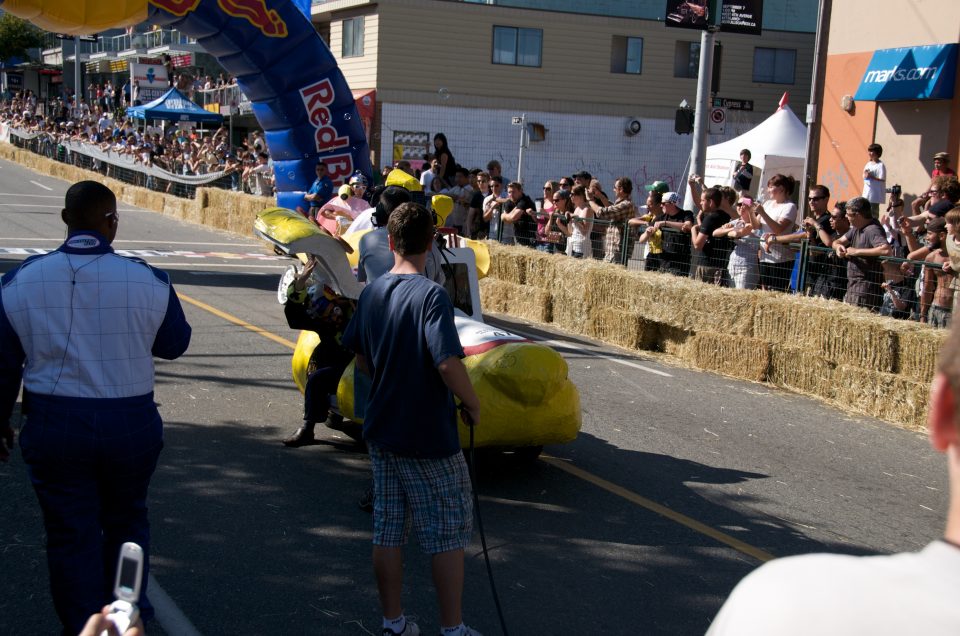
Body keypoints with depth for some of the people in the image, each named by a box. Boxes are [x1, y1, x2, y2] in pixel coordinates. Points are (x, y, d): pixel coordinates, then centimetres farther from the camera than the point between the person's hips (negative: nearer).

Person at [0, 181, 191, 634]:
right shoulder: (147, 280, -11)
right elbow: (174, 344, 4)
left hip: (54, 426, 0)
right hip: (131, 424, 0)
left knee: (71, 534, 11)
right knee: (126, 522, 22)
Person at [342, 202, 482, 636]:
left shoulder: (371, 293, 2)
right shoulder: (431, 295, -19)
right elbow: (448, 363, -27)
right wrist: (473, 405, -12)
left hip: (381, 432, 6)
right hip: (428, 437, -6)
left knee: (388, 528, 14)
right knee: (448, 533, 7)